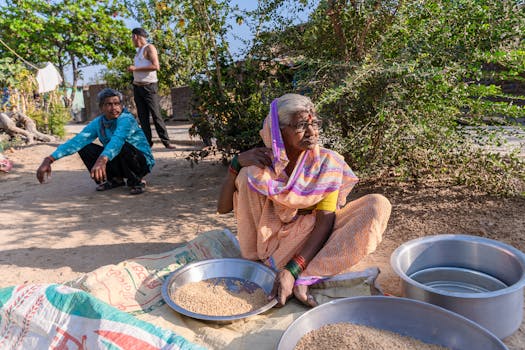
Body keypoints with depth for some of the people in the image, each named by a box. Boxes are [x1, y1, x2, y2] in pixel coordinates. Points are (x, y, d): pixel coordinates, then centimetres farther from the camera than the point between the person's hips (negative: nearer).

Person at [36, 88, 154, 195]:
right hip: (117, 162, 6)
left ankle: (136, 182, -10)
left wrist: (102, 160, -62)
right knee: (85, 147, -8)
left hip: (142, 161, -6)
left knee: (123, 146, -36)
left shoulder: (126, 119, -23)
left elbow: (117, 139, -44)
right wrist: (49, 159, -28)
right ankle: (116, 179, 7)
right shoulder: (98, 123, -5)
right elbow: (77, 140, -16)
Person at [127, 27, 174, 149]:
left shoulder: (149, 48, -5)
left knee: (156, 115, -10)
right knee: (142, 116, 4)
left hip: (149, 87, -8)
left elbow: (156, 66, -18)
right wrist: (132, 69, 11)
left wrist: (135, 68, -16)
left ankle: (166, 141, -6)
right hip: (137, 87, 8)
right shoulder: (139, 50, 19)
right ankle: (147, 141, 8)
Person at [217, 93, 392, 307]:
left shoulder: (328, 162, -13)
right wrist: (237, 164, -24)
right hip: (272, 239, 0)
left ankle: (303, 280, -30)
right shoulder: (263, 162, -9)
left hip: (311, 241, 0)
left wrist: (292, 270, -33)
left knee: (378, 205, -21)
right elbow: (223, 208, -9)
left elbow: (325, 221, -20)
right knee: (249, 174, -19)